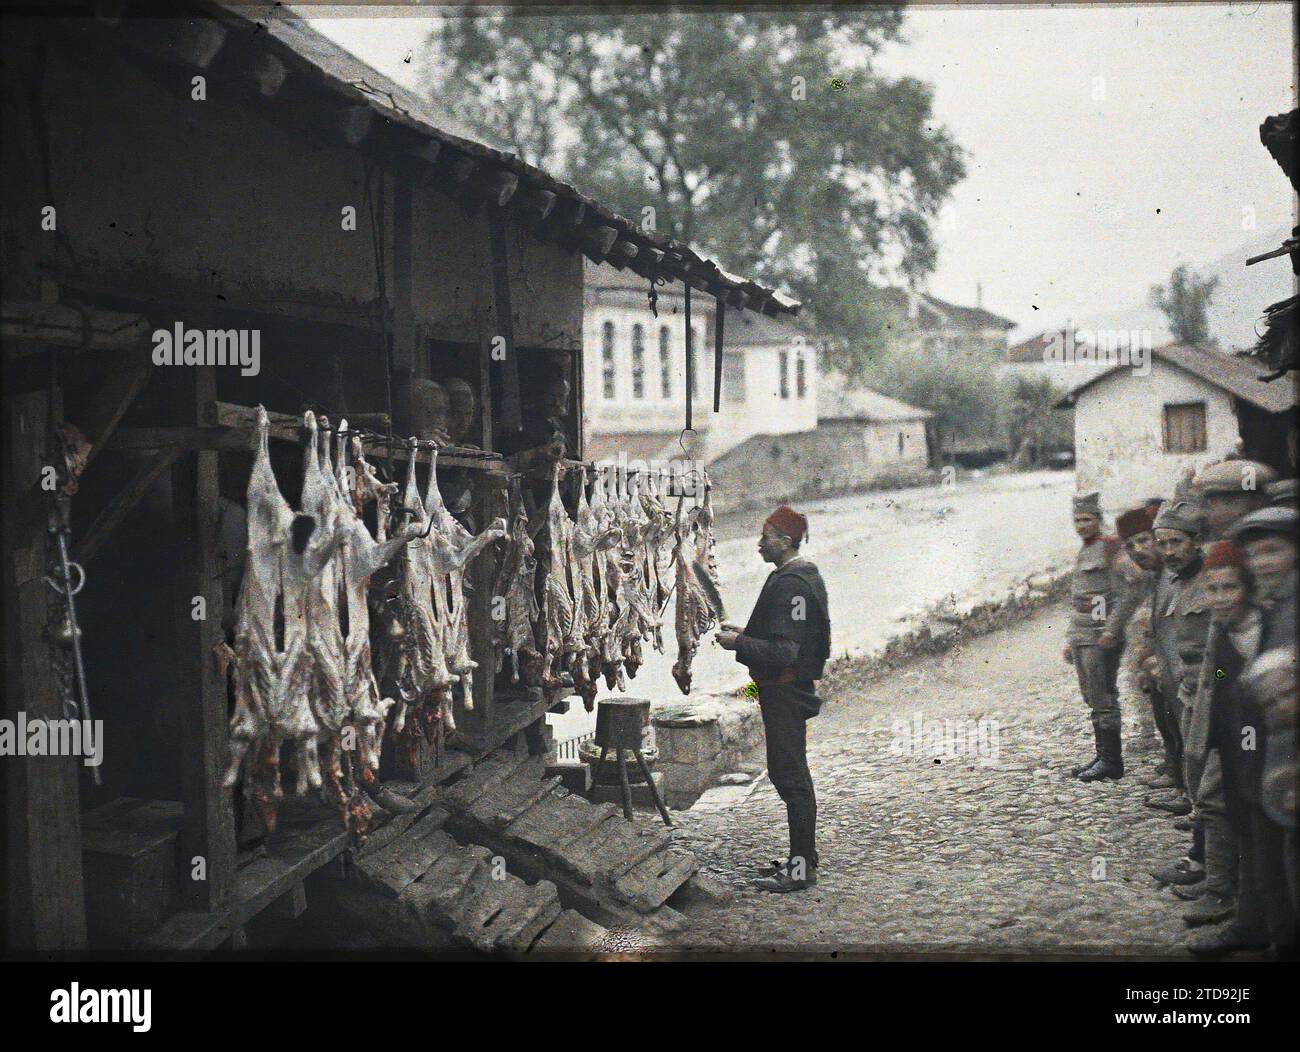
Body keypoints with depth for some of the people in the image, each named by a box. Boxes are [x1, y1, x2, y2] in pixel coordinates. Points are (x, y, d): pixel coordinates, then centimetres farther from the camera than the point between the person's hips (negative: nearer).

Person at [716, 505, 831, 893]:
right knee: (789, 773, 18)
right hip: (791, 689, 11)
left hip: (785, 692, -11)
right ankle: (805, 854, 28)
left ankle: (801, 868, -2)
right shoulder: (803, 576, 13)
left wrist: (739, 643, -16)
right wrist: (746, 634, 14)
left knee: (790, 775, -7)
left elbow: (784, 651, -26)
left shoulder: (790, 585, -21)